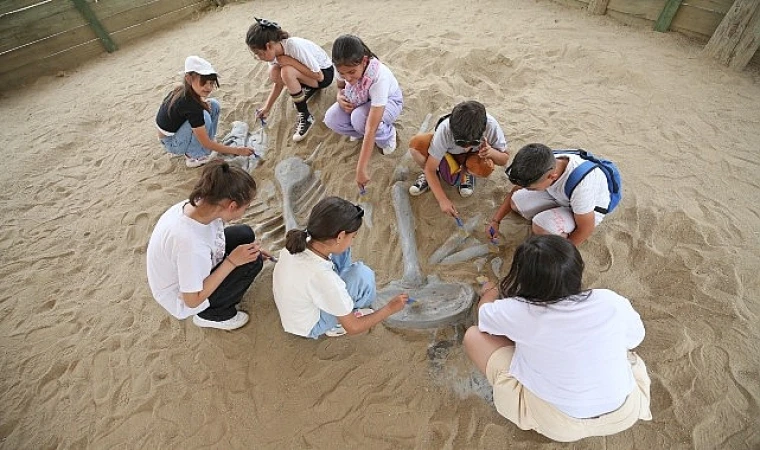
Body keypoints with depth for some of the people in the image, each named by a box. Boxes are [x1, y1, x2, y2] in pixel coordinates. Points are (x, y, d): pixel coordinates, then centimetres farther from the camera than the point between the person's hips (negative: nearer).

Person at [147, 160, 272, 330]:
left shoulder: (199, 205, -20)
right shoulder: (190, 241, -41)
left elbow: (215, 233, 4)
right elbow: (192, 301, -27)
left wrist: (251, 248, -2)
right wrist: (231, 261, -28)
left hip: (189, 266, 7)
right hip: (181, 300, -7)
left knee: (245, 234, -2)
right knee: (252, 262, -17)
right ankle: (212, 314, 6)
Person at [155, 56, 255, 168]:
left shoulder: (184, 90, -11)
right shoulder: (189, 104, -34)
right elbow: (206, 143, -30)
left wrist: (203, 103, -10)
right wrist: (237, 150, -28)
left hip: (177, 127, 8)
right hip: (171, 142, -8)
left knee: (214, 105, -2)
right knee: (204, 117, -32)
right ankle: (193, 157, -12)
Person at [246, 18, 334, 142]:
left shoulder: (295, 46, -32)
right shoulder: (274, 52, -10)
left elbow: (319, 76, -29)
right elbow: (279, 82, 0)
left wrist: (290, 61, -30)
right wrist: (267, 107, -7)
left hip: (325, 72, -7)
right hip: (307, 75, 7)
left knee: (287, 71, -32)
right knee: (274, 72, -19)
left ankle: (306, 117, -17)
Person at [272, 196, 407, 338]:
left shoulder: (299, 242, -21)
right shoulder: (323, 278, -38)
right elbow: (353, 327, -21)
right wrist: (390, 308, -11)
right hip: (309, 328, -6)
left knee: (341, 248, 0)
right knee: (362, 274, -21)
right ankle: (337, 324, 7)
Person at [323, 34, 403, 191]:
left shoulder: (379, 77, -40)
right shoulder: (344, 67, -25)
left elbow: (371, 128, -44)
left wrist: (361, 168, -44)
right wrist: (340, 96, -24)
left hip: (388, 102, -4)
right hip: (360, 102, 5)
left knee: (360, 118, -38)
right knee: (331, 119, -23)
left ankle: (387, 135, -6)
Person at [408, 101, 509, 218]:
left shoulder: (491, 125, -33)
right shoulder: (445, 129, -37)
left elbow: (504, 159, -18)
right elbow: (430, 169, -30)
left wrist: (492, 152, -41)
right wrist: (443, 200, -37)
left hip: (471, 156, 1)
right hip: (447, 153, -1)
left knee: (485, 168, -36)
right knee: (416, 144, -32)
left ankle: (466, 172, 1)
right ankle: (426, 176, -1)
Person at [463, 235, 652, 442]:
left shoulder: (518, 312, -25)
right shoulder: (612, 303, -20)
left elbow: (484, 314, -2)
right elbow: (635, 339, 3)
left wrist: (490, 292, 20)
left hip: (560, 425, -3)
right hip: (624, 413, 4)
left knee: (474, 336, -2)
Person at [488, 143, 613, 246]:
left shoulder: (580, 185, -41)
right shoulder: (542, 166, -25)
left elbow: (586, 229, -26)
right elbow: (515, 191, -6)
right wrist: (495, 220, -8)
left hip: (589, 210, -6)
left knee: (540, 226, -33)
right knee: (516, 201, -17)